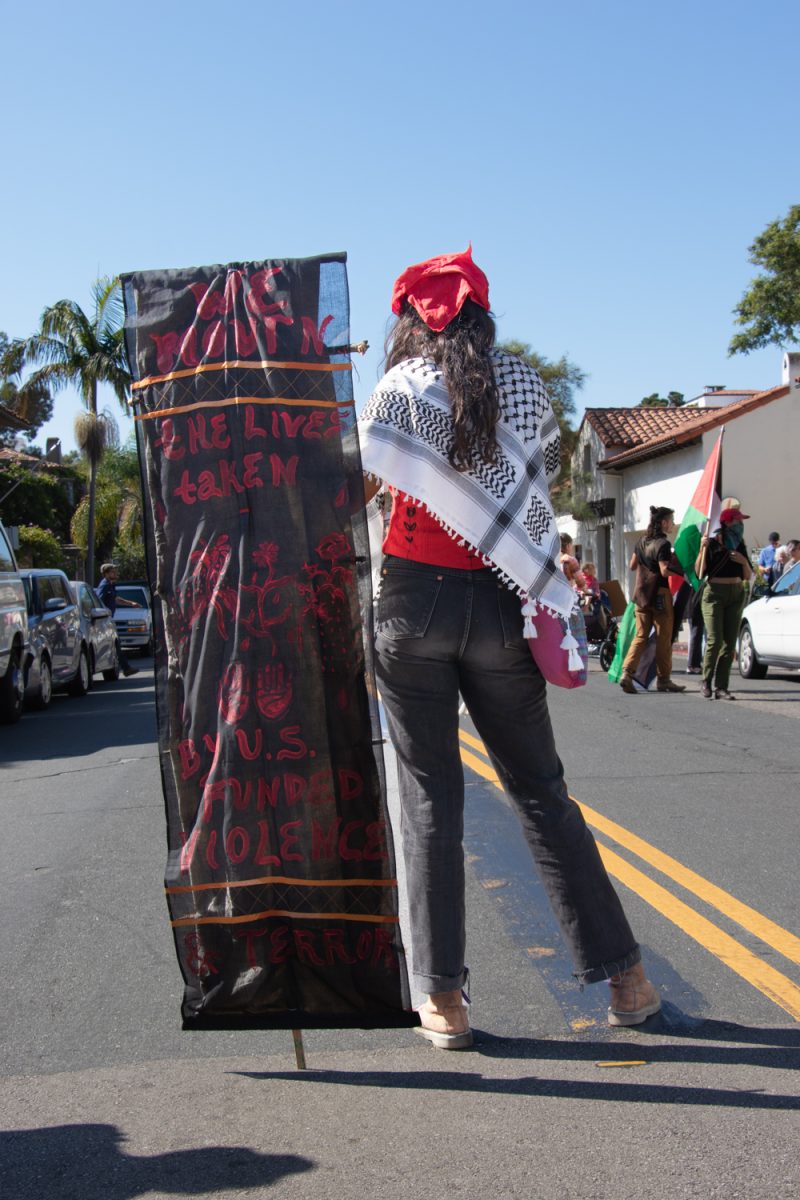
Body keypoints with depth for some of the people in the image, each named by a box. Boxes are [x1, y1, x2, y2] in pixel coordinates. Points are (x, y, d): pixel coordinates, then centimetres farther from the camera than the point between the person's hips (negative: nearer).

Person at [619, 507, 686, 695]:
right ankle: (664, 680, 10)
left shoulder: (641, 542, 10)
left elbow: (632, 565, 18)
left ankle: (627, 673, -8)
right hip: (659, 594, -7)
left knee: (641, 636, 8)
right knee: (664, 638, 4)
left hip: (641, 593, 7)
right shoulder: (663, 544, -13)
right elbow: (664, 571, -20)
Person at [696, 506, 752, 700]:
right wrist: (702, 549, -19)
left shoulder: (739, 545, 12)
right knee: (715, 640, -14)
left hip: (736, 594, 5)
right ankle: (706, 682, 4)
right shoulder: (711, 544, -3)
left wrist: (744, 562, -6)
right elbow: (699, 573, -9)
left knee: (729, 643, -1)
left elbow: (748, 576, 14)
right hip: (714, 593, -5)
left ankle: (721, 687, 2)